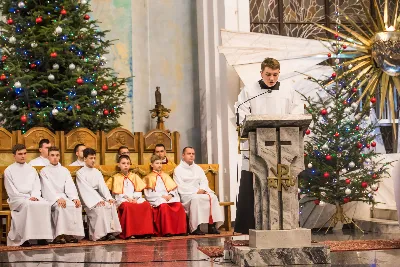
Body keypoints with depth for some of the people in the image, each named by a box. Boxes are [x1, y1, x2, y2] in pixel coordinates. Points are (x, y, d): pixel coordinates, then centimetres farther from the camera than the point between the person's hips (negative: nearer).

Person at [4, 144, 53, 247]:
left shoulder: (32, 170, 19)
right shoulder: (9, 171, 6)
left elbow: (37, 187, 13)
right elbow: (12, 191, -2)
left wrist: (34, 196, -9)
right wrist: (28, 198, -12)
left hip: (32, 197, 4)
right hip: (17, 199, -4)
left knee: (45, 204, -28)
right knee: (28, 205, -37)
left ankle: (42, 236, -29)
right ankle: (25, 238, -35)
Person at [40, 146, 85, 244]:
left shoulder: (65, 170, 19)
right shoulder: (44, 171, 6)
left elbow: (70, 186, 6)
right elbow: (48, 188, -8)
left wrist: (75, 198, -13)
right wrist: (58, 198, -24)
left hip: (63, 196, 4)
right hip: (51, 198, -4)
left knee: (76, 205, -26)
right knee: (60, 206, -35)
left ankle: (72, 233, -26)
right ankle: (59, 235, -33)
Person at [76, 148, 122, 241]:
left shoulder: (97, 172, 18)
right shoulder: (80, 173, -1)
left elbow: (102, 186, 6)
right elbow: (86, 189, -12)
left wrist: (109, 198, -13)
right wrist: (98, 200, -23)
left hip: (98, 196, 5)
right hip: (88, 199, -5)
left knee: (111, 205, -23)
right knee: (100, 208, -32)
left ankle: (110, 231, -26)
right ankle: (100, 234, -28)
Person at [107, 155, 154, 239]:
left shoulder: (134, 176, 18)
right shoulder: (116, 178, 9)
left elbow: (138, 191, 11)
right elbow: (117, 194, 0)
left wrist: (135, 198, -9)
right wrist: (127, 198, -14)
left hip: (135, 199, 3)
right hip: (122, 200, -3)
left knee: (146, 205, -26)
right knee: (127, 206, -38)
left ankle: (145, 231, -25)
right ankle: (128, 233, -34)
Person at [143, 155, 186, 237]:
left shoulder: (165, 176, 25)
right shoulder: (149, 177, 12)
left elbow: (173, 188, 15)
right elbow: (149, 194, 0)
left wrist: (170, 195, -7)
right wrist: (162, 196, -11)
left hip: (168, 198, 4)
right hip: (156, 200, -4)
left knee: (179, 205, -27)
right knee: (164, 206, -36)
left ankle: (180, 230, -25)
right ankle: (166, 231, -35)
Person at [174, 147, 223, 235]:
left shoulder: (198, 168, 22)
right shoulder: (178, 170, 4)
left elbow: (204, 181, 12)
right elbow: (181, 187, -8)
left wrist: (202, 190, -11)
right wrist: (196, 192, -16)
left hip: (200, 193, 5)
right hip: (186, 195, -5)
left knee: (213, 197, -23)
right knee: (196, 198, -37)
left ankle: (212, 225, -26)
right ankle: (195, 228, -35)